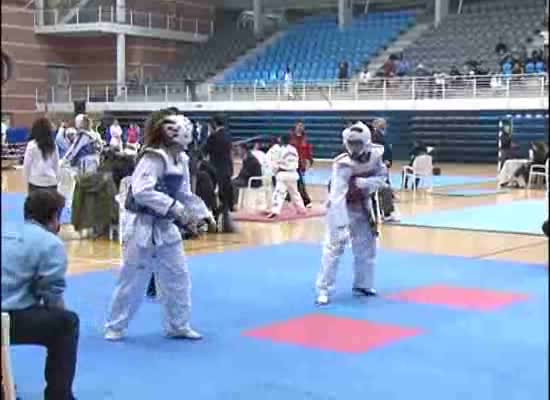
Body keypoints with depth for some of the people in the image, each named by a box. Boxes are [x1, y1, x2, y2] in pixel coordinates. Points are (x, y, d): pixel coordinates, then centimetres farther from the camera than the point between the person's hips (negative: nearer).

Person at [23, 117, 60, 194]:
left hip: (36, 181, -3)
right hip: (51, 181, 3)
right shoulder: (53, 145, 4)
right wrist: (57, 179, 19)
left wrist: (27, 179, 8)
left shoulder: (32, 145, -6)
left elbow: (27, 164, -3)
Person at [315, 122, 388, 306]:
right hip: (340, 208, -6)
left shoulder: (375, 157, -16)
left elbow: (382, 178, -7)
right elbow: (337, 195, -38)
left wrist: (363, 182, -28)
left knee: (366, 245, 14)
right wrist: (341, 224, -46)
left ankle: (362, 285, 32)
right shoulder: (342, 164, -32)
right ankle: (323, 290, -7)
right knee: (334, 246, -13)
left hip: (361, 206, 6)